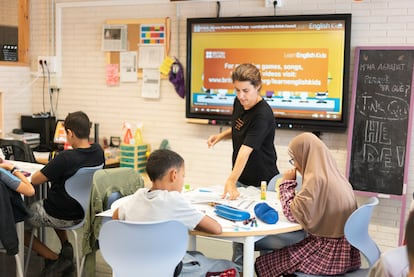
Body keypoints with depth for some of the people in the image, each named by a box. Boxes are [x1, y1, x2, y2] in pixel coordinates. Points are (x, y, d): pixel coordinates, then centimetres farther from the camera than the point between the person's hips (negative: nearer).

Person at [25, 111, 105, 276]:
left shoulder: (66, 158, -29)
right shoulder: (98, 152, -8)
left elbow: (34, 180, -18)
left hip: (62, 217, -8)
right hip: (84, 211, 8)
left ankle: (53, 259, 6)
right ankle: (67, 249, 29)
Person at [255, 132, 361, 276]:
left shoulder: (317, 179, -19)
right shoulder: (334, 176, 7)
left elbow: (292, 213, -15)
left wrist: (287, 183, -3)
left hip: (328, 254, -9)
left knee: (262, 264, 0)